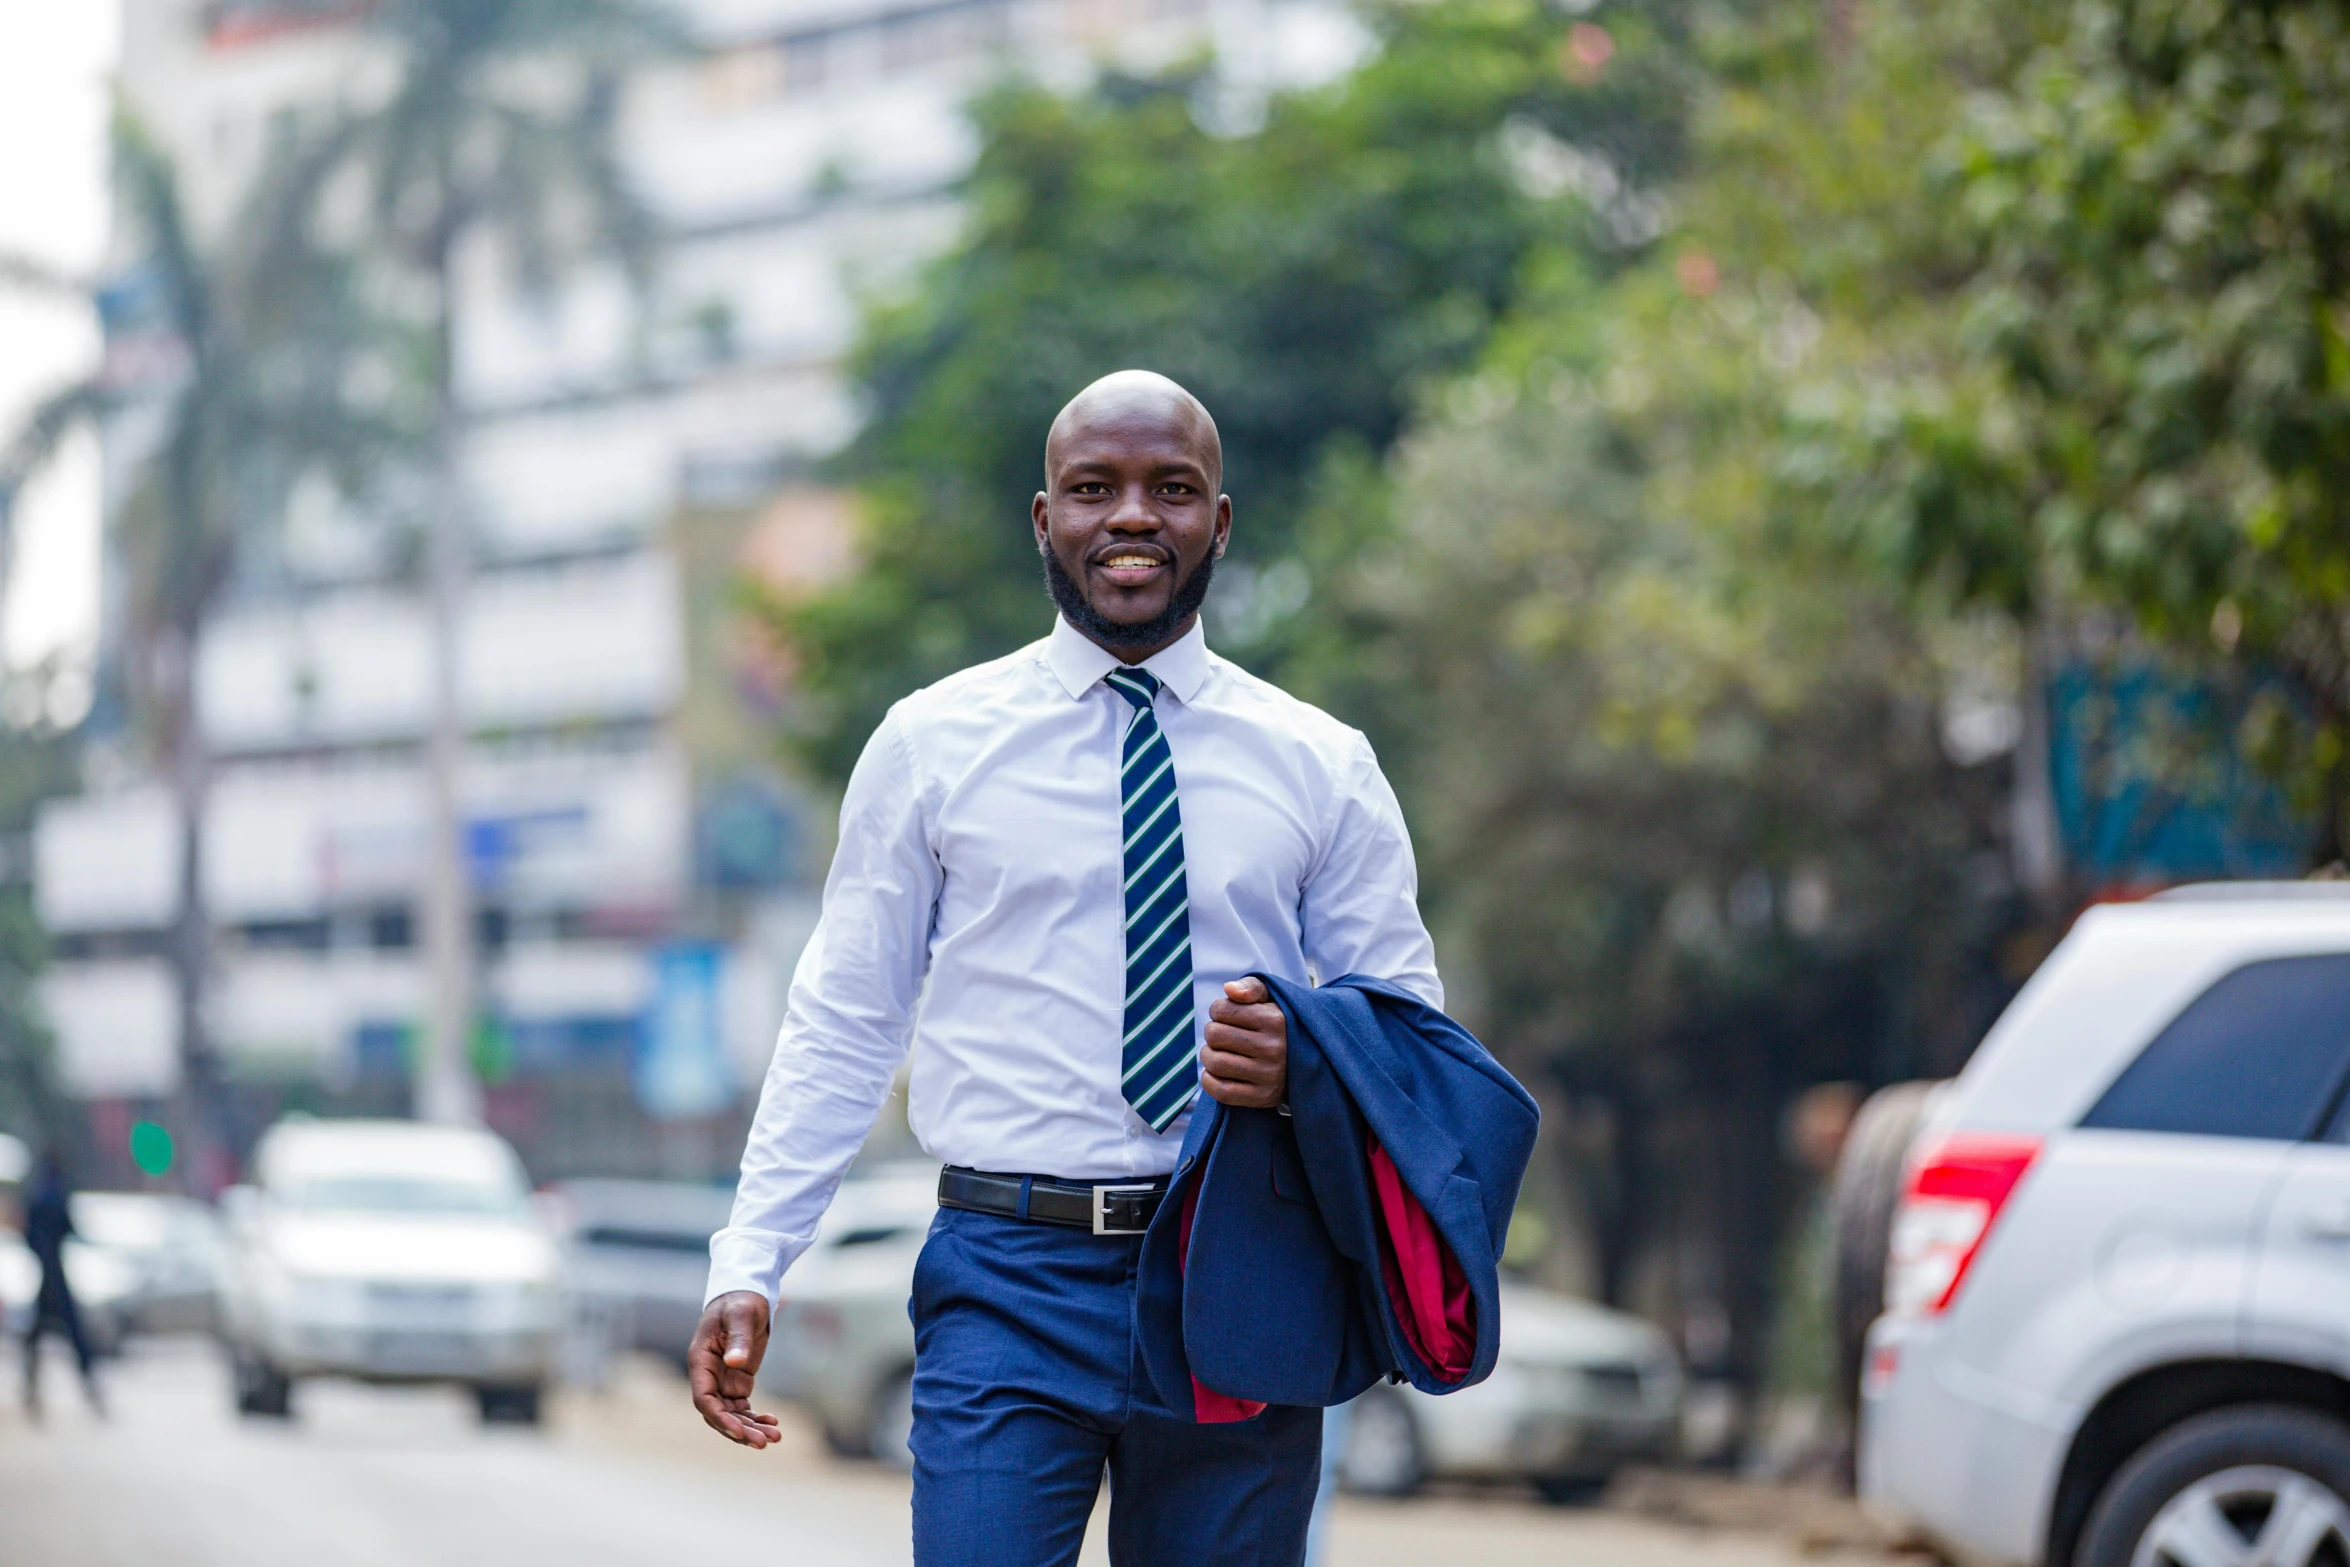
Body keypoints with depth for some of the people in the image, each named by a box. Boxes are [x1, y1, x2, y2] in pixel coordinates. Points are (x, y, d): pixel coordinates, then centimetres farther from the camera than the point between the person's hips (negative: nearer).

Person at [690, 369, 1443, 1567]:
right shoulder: (931, 745, 5)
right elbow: (844, 1023, 6)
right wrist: (749, 1262, -3)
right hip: (1009, 1285, -1)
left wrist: (1307, 1066, -14)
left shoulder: (1323, 768, 8)